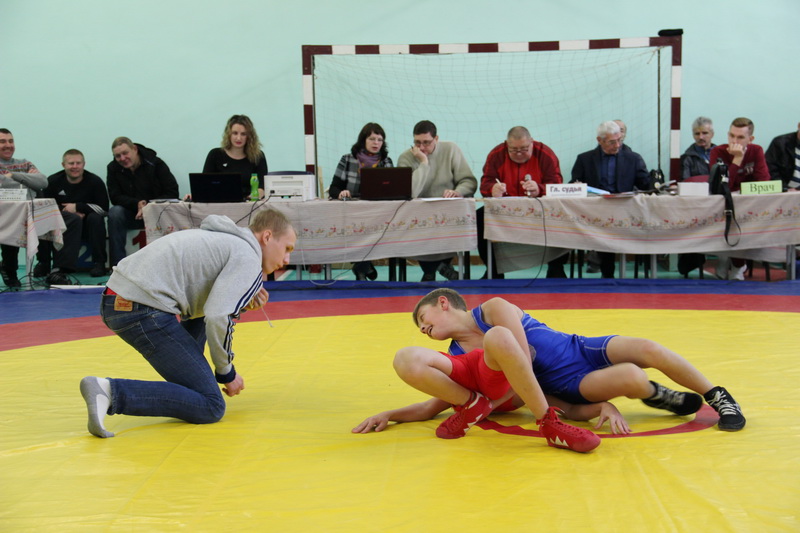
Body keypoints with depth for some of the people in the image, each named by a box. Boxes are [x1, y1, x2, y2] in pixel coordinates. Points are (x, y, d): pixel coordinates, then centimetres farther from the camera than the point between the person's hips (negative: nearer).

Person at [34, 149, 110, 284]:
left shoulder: (95, 181, -7)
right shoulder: (53, 181, -3)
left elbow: (104, 208, -13)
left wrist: (77, 207, -16)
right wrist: (72, 215, -17)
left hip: (86, 226, 0)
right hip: (61, 228, 1)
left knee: (95, 218, -31)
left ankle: (99, 263, -19)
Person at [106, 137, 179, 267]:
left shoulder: (155, 163, -7)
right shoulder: (113, 168, 0)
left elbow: (172, 193, -12)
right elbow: (115, 197, -6)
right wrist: (137, 204, -24)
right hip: (131, 214, 2)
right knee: (114, 213, -28)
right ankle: (118, 264, -27)